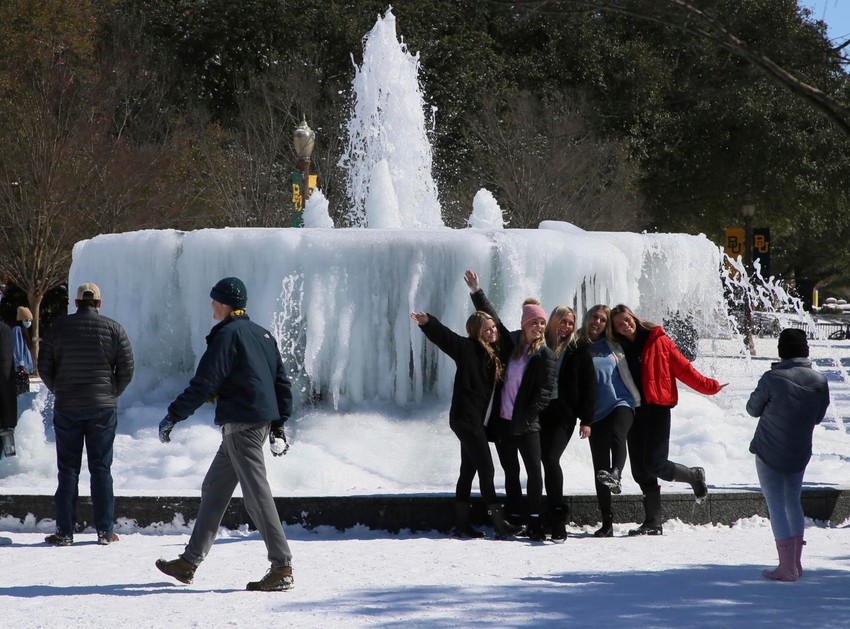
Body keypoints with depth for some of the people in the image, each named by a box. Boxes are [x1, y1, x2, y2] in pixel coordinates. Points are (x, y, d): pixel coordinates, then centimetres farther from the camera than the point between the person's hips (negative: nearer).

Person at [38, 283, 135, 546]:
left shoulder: (58, 327, -1)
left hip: (66, 407, 0)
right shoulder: (114, 329, -2)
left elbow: (44, 368, 1)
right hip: (103, 408, 0)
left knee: (68, 469, 5)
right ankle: (105, 531, 5)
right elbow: (127, 369, -2)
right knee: (101, 468, 6)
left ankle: (65, 532, 3)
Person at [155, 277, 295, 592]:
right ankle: (190, 561, 19)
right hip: (261, 421, 10)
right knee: (214, 489, 15)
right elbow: (282, 382, 19)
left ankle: (282, 568, -11)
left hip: (241, 423, -10)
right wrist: (279, 424, 24)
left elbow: (204, 383, -16)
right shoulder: (262, 335, 16)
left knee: (256, 494, -9)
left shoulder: (228, 335, -11)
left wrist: (173, 415, -10)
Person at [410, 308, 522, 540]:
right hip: (466, 417, -9)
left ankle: (462, 524, 15)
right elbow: (444, 336, -22)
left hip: (476, 420, 9)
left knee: (469, 469, 11)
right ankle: (498, 524, -12)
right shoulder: (468, 348, -7)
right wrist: (427, 323, -38)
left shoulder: (492, 353, 15)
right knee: (486, 468, -11)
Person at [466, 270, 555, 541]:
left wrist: (525, 419, -15)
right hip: (502, 421, 4)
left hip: (526, 424, -4)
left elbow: (543, 392, -9)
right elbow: (492, 319, 18)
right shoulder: (511, 343, 7)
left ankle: (534, 521, -5)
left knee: (534, 470, -8)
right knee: (510, 471, 10)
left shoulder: (545, 355, -4)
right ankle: (514, 520, 16)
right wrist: (476, 292, 17)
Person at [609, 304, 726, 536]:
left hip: (657, 409, -5)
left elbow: (682, 368, -1)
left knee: (654, 464, -12)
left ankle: (694, 476, 17)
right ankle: (652, 523, 10)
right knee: (641, 470, 3)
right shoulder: (619, 349, 11)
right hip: (634, 412, 5)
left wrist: (708, 386, -5)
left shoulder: (658, 341, -1)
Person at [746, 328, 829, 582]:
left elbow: (753, 409, -3)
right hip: (800, 454, 5)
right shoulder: (820, 382, -4)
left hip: (769, 453, -5)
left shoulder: (772, 379, -17)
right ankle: (795, 563, 22)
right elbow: (818, 417, 9)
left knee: (776, 505, 0)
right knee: (793, 502, 21)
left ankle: (787, 567, -3)